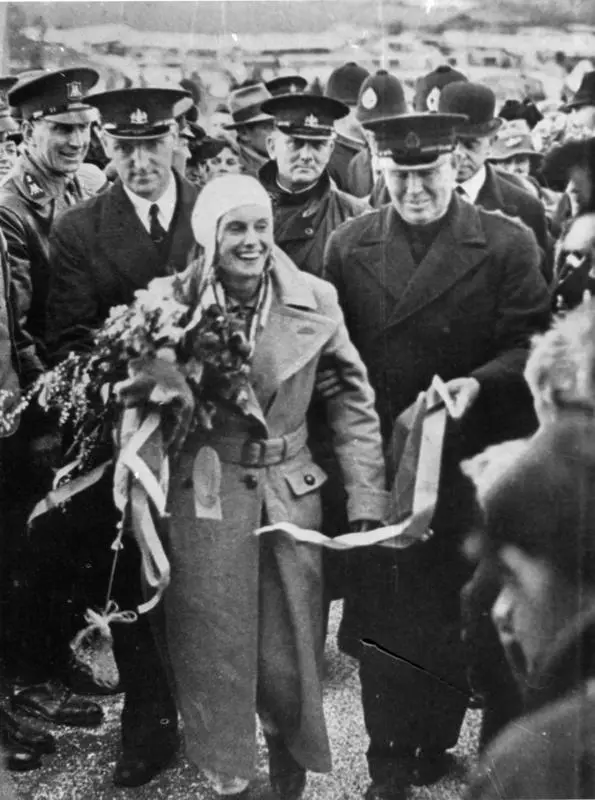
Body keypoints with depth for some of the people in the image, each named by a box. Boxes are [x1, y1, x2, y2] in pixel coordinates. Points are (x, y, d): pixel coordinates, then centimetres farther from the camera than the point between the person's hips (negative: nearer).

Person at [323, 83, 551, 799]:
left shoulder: (507, 245, -2)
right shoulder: (348, 246, 4)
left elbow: (533, 346, -4)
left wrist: (479, 382, -22)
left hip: (468, 469, -1)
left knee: (454, 616, 11)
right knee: (380, 616, 7)